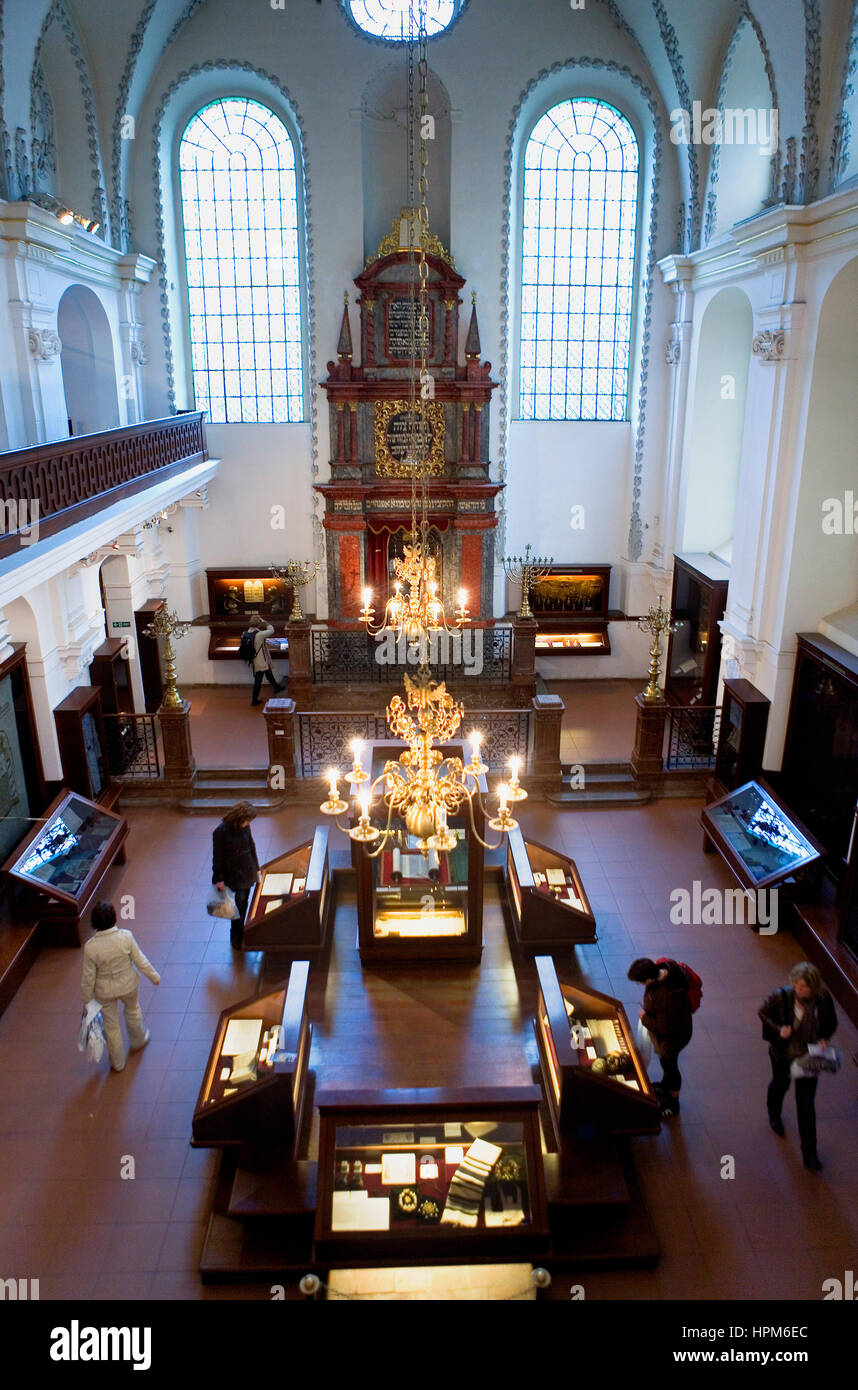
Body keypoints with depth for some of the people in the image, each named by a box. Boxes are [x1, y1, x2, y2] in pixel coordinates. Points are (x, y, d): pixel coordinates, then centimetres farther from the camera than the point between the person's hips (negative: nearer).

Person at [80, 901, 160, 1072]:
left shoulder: (90, 947, -28)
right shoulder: (126, 937, -26)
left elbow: (88, 978, -16)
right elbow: (140, 961, -14)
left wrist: (86, 1000, 0)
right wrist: (154, 976, 3)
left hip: (105, 991, -1)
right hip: (128, 984, 1)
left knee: (111, 1025, 21)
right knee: (132, 1010, 32)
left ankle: (117, 1063, 39)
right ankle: (138, 1040, 57)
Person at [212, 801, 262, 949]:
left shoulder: (245, 827, -4)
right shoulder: (221, 832, -21)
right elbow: (217, 857, -14)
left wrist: (256, 868, 16)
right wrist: (219, 879, -11)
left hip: (247, 872, 6)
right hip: (233, 875, -6)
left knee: (244, 903, 16)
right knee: (239, 905, -1)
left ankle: (240, 933, 32)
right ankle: (236, 938, 17)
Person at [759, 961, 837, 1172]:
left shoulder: (823, 1000, -21)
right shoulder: (781, 997, -27)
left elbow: (831, 1023, -1)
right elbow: (762, 1013, -11)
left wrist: (823, 1039, -19)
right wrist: (778, 1030, -26)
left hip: (807, 1056, 0)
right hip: (783, 1053, 0)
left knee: (806, 1104, 6)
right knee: (780, 1084, 27)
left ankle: (809, 1154, 20)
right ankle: (774, 1115, 60)